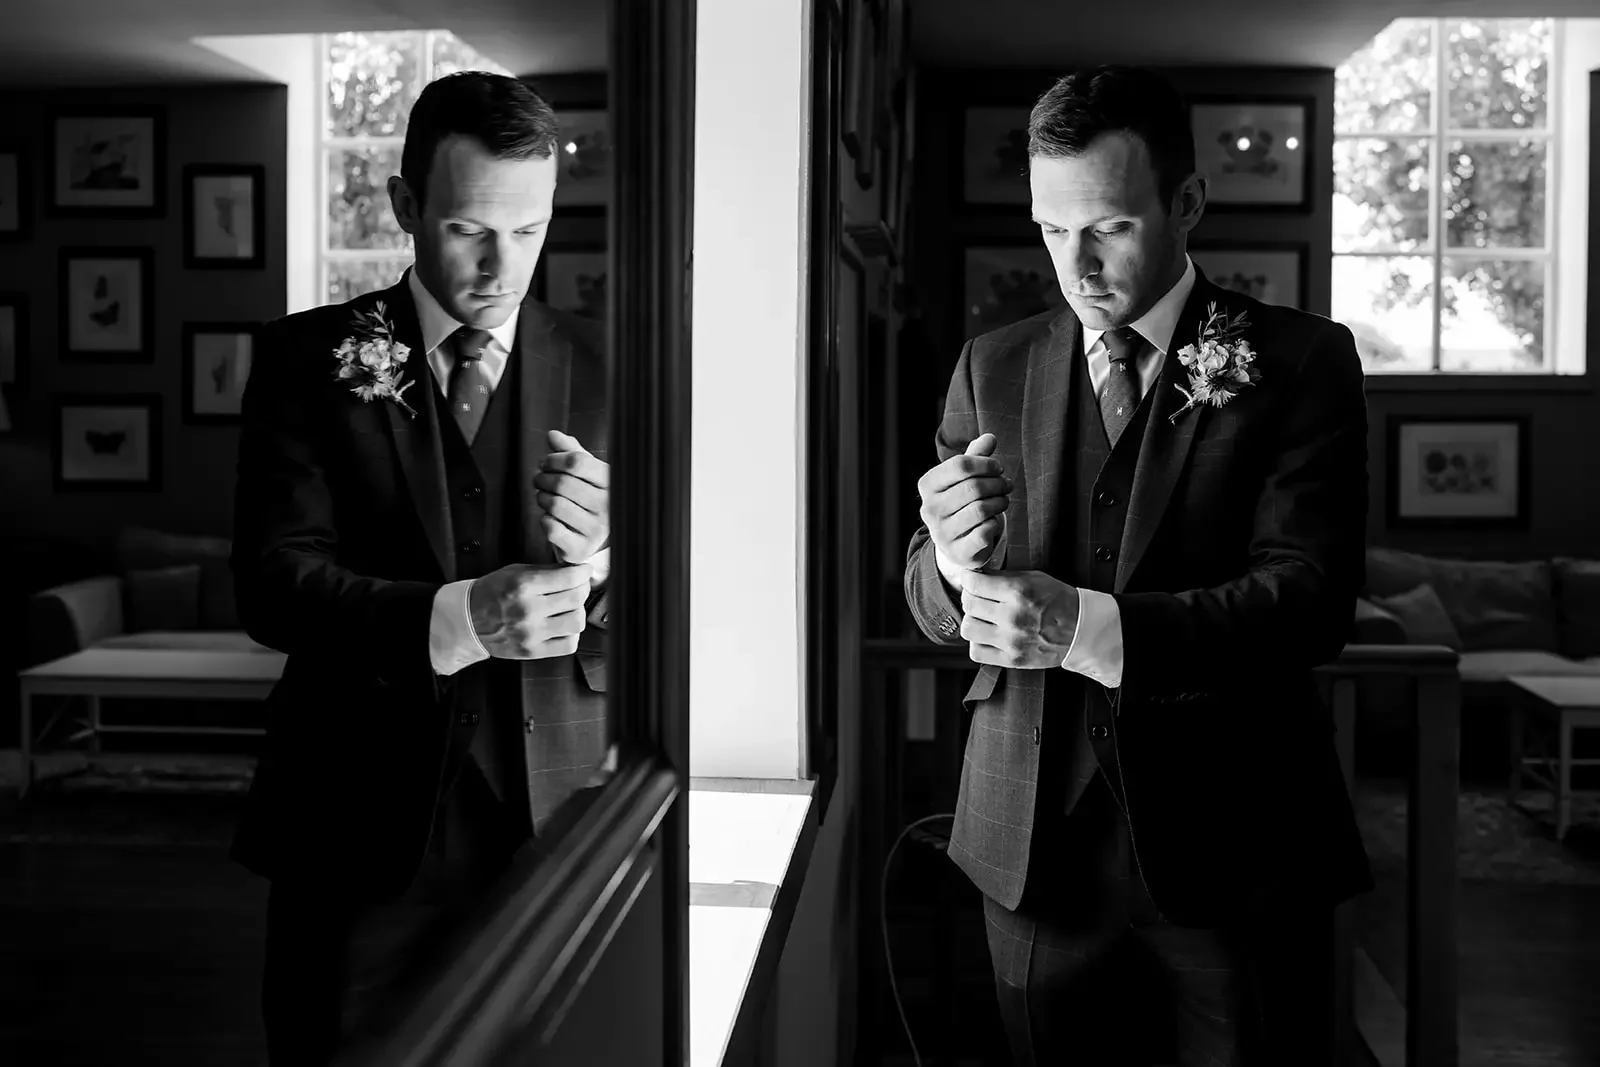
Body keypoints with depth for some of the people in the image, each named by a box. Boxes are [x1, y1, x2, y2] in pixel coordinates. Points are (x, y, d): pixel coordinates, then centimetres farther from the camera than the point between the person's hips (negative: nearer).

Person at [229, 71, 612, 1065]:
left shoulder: (602, 370, 2)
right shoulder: (308, 357, 0)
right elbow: (273, 582, -9)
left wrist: (598, 557, -24)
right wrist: (458, 617, -26)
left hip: (554, 822, 1)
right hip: (362, 831, -1)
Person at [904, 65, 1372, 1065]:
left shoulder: (1302, 361, -3)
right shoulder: (994, 368, 6)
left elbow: (1311, 598, -13)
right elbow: (932, 608, 5)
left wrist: (1087, 627, -26)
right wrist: (955, 561, -20)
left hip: (1235, 843, -2)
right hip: (1034, 839, 3)